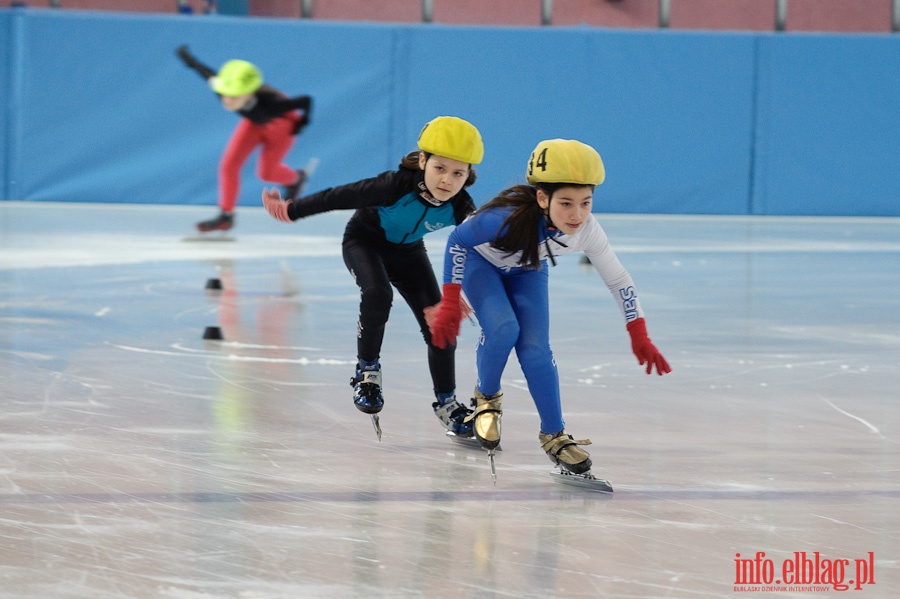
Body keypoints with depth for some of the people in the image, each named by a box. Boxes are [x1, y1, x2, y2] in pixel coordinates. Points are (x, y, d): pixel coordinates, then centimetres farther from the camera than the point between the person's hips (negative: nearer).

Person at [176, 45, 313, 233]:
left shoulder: (269, 105, -48)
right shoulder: (224, 89, -36)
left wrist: (302, 122, -19)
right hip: (254, 123, 4)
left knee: (266, 172, 9)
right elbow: (204, 71, -16)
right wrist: (187, 56, 1)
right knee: (229, 165, -4)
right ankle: (226, 216, 13)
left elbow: (306, 101, -38)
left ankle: (296, 178, 44)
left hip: (281, 124, -4)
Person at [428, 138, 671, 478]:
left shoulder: (587, 230, -31)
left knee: (535, 350, -12)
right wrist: (450, 303, -24)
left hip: (528, 272, 3)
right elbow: (458, 240, -26)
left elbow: (619, 280, -15)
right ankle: (487, 398, 3)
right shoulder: (510, 218, -44)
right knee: (504, 329, -26)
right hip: (481, 262, -3)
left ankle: (553, 435, 5)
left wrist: (639, 336, -10)